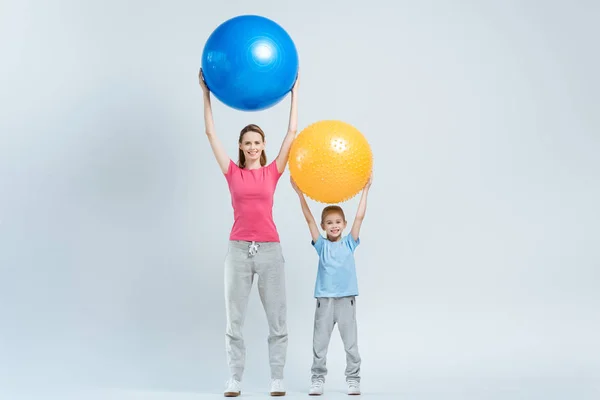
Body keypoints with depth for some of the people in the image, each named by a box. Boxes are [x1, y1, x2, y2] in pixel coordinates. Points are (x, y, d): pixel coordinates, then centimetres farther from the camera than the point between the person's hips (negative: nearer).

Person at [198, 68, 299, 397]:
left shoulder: (273, 172, 6)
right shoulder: (233, 173, 5)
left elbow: (292, 132, 4)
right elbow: (210, 133, 4)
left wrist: (294, 92, 5)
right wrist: (206, 92, 3)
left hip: (270, 249, 0)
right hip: (238, 249, 0)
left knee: (277, 320, 2)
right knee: (234, 320, 3)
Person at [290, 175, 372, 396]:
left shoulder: (349, 243, 5)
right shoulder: (321, 245, 4)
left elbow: (360, 217, 0)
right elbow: (309, 219, -2)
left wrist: (365, 189, -4)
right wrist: (300, 192, -8)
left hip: (347, 300, 0)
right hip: (324, 300, 0)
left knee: (351, 343, 5)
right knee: (320, 343, 4)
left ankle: (353, 379, 15)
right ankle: (317, 379, 12)